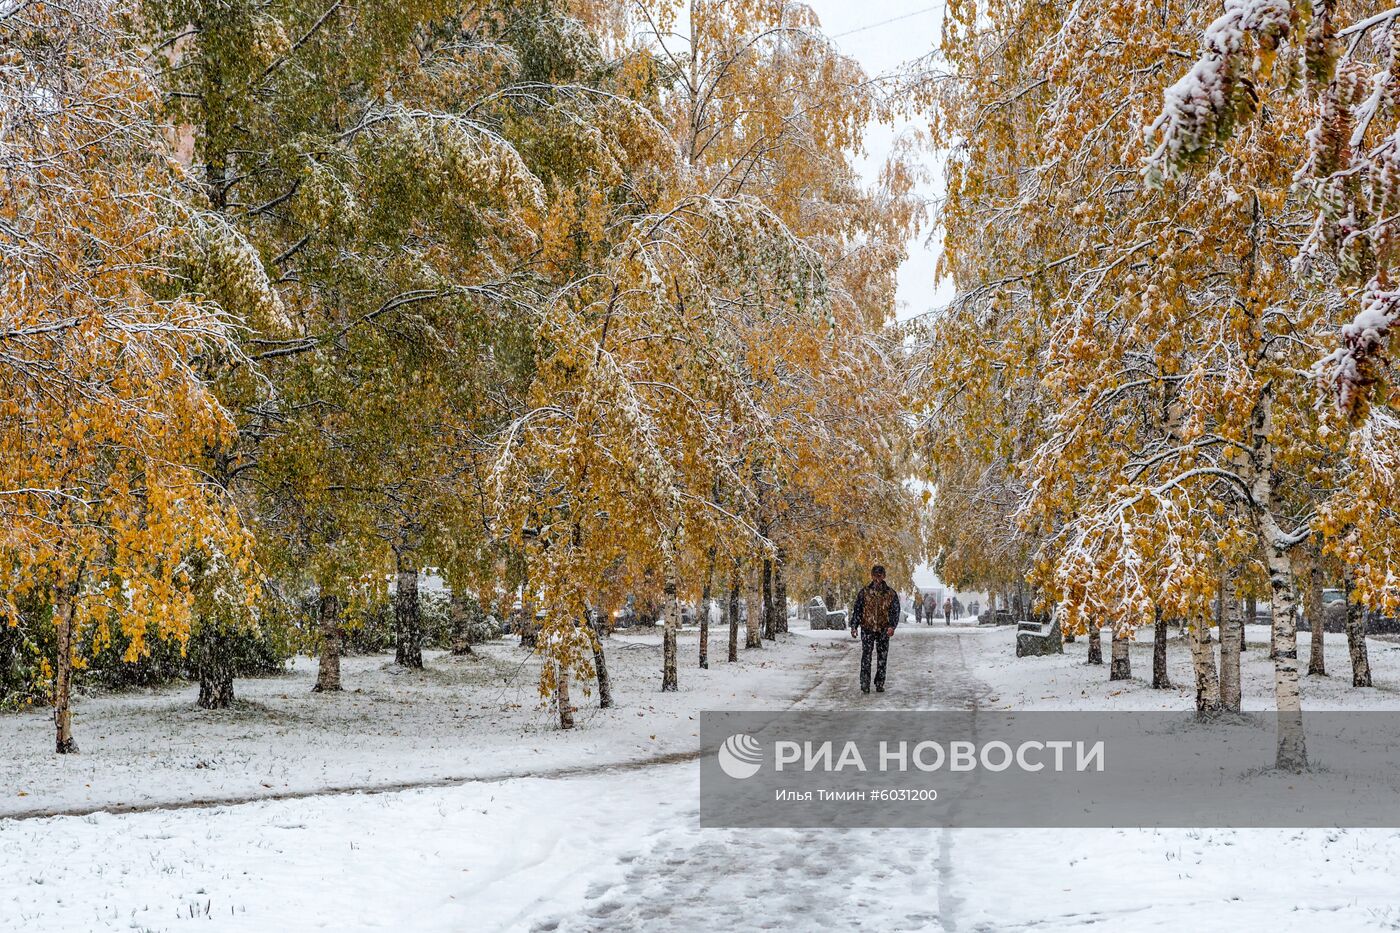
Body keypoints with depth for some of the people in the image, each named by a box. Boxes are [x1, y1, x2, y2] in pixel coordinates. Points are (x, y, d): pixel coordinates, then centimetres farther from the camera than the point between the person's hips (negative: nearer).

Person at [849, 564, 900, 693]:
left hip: (883, 630, 1)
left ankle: (880, 684, 14)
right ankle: (864, 685, -7)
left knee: (882, 658, 5)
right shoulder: (864, 593, 4)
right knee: (866, 657, -8)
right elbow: (857, 610, 6)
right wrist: (854, 626, -4)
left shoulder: (891, 594, 4)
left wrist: (892, 626, -14)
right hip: (867, 629, -1)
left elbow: (895, 612, 2)